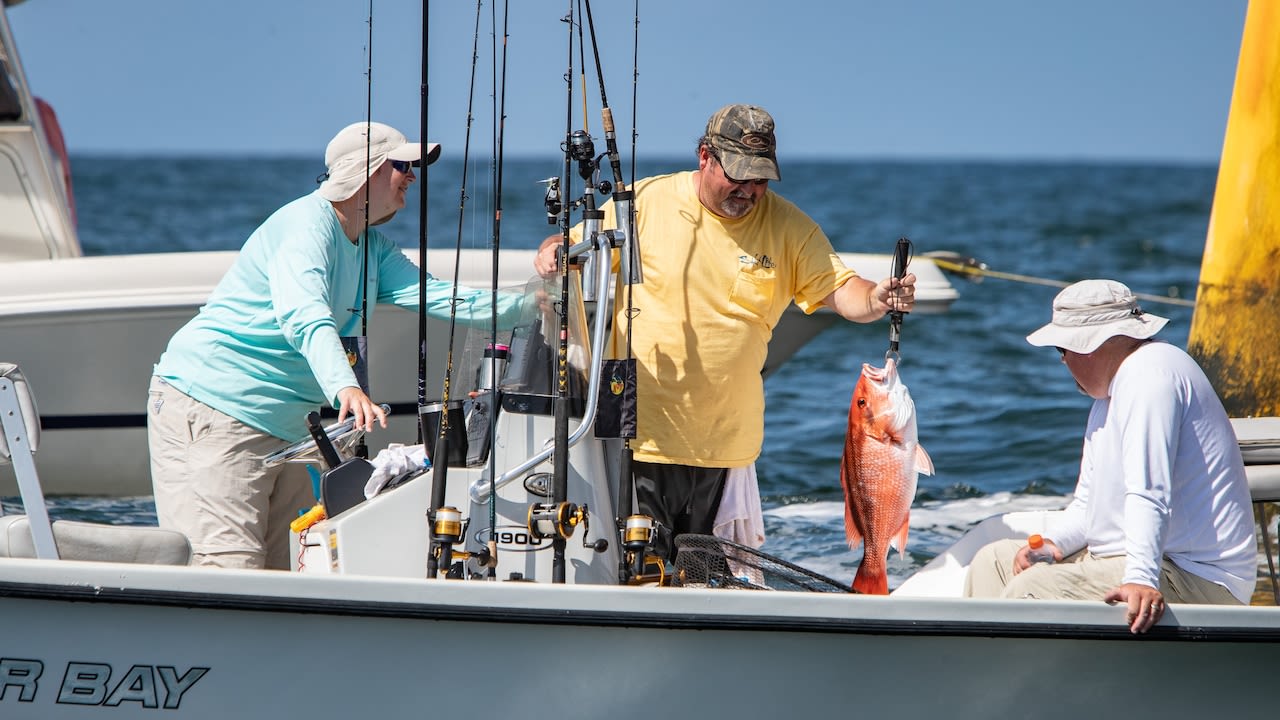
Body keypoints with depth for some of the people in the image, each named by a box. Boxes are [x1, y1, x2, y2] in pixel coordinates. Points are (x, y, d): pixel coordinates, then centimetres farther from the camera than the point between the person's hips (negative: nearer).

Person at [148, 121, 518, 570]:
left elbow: (433, 295, 2)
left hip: (282, 425, 10)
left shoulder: (374, 250, 14)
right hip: (212, 409, -10)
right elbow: (302, 316, -33)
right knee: (229, 568, -20)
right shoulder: (306, 223, -16)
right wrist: (346, 388, -50)